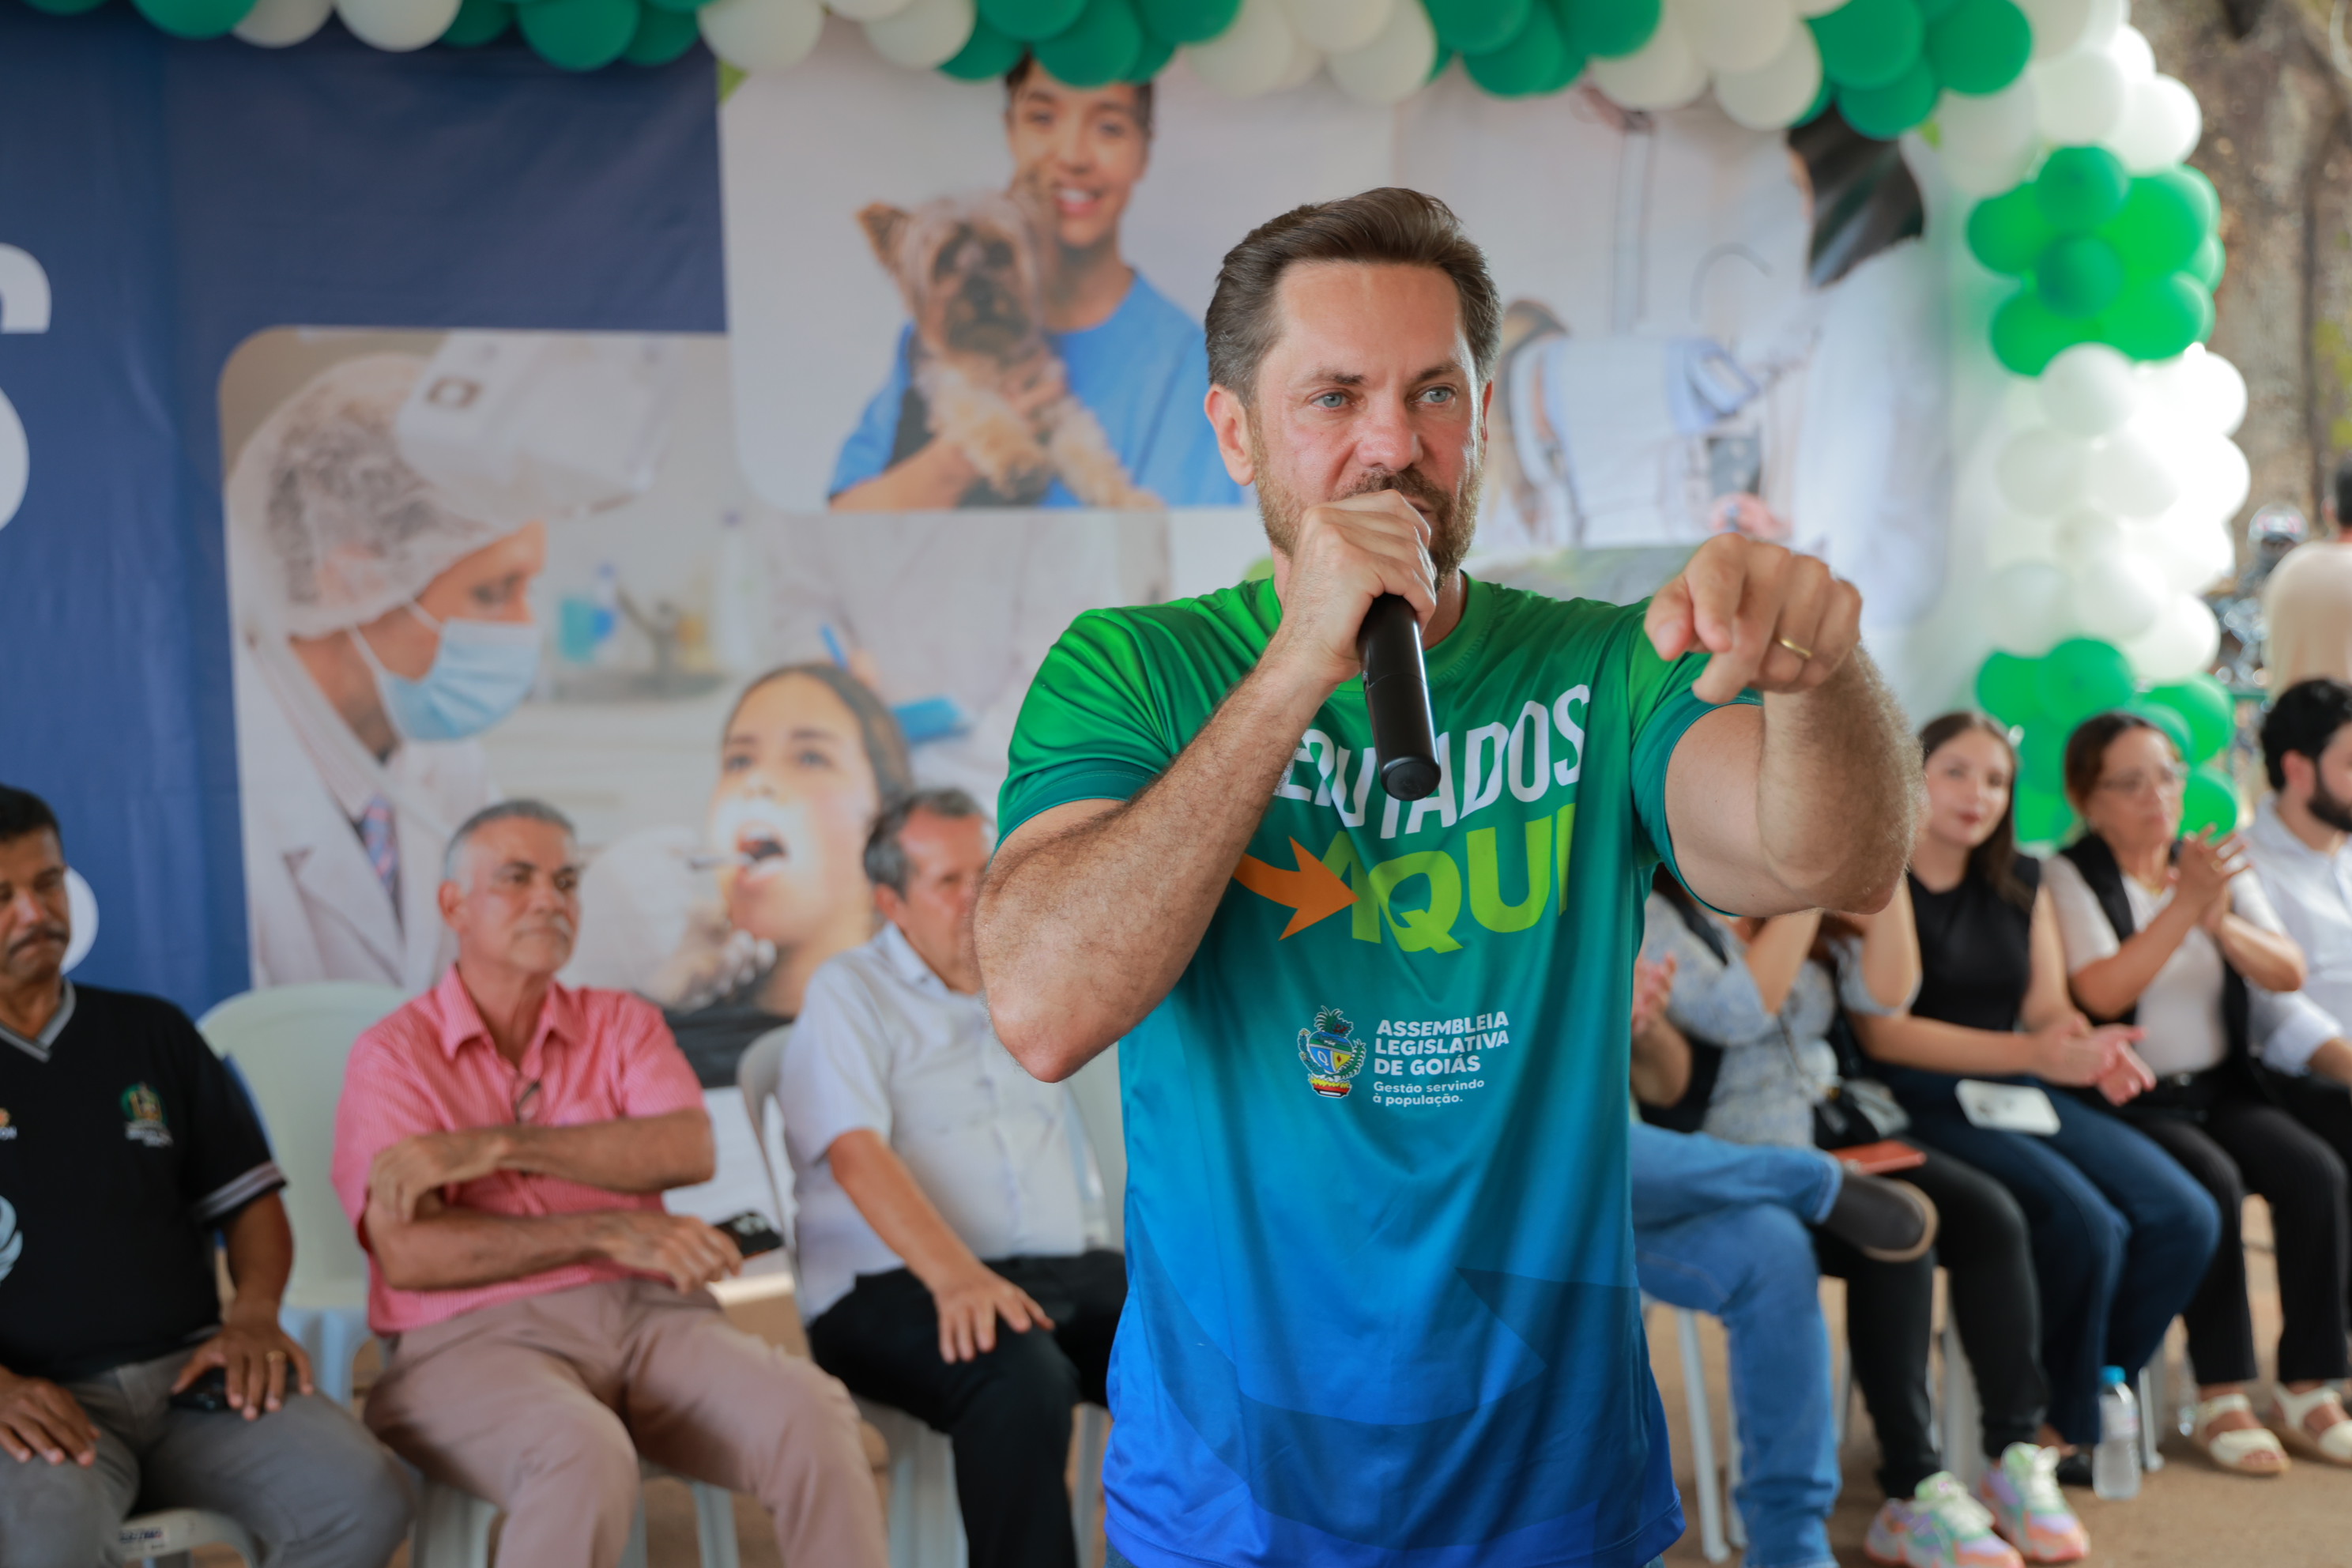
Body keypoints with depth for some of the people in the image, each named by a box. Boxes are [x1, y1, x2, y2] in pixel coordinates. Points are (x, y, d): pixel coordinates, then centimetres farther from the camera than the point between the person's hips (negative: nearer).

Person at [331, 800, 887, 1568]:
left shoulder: (622, 1023, 16)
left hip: (647, 1314, 3)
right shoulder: (393, 1055, 6)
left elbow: (689, 1150, -5)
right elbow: (408, 1256, -7)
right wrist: (608, 1231, -14)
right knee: (586, 1457, -36)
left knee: (811, 1415, -26)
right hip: (477, 1336, -3)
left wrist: (491, 1146, -12)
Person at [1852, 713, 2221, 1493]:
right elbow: (1885, 1034, -14)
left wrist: (2093, 1049, -12)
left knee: (2185, 1218, -11)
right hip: (1921, 1108, -7)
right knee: (2084, 1225, -26)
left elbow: (2049, 1007, 13)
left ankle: (2078, 1405, 5)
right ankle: (2055, 1428, -2)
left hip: (2019, 1100, 7)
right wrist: (2034, 1054, -21)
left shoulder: (2022, 884, 17)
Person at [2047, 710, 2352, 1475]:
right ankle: (2222, 1397, -19)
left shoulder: (2215, 863, 12)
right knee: (2212, 1181, -30)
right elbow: (2102, 993, -19)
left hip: (2221, 1088, 5)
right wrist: (2183, 906, -24)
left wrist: (2221, 923, -17)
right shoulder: (2069, 877, -4)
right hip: (2130, 1097, -5)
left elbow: (2288, 973, 2)